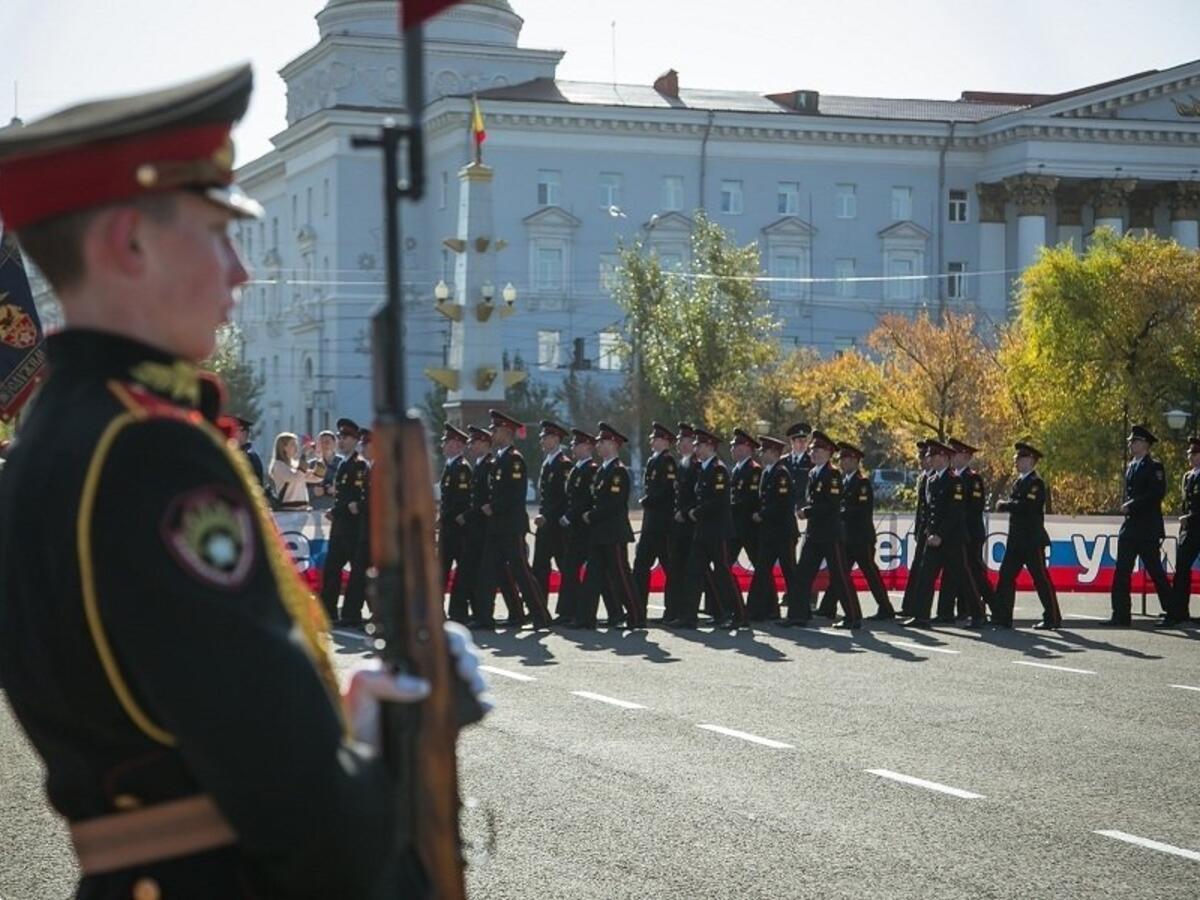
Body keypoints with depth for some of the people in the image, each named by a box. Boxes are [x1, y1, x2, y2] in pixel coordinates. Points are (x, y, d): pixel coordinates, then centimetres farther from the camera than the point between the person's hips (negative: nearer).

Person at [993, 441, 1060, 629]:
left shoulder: (1036, 482, -12)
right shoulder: (1019, 481, 16)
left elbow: (1028, 506, -24)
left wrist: (1005, 505, -14)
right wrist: (1005, 506, -2)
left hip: (1032, 540, -9)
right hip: (1016, 539, 9)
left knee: (1041, 579, -2)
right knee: (1006, 576, 5)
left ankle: (1053, 618, 5)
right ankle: (1001, 617, 7)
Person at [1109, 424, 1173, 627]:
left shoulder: (1154, 467, -9)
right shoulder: (1131, 466, 15)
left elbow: (1157, 494, -19)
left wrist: (1132, 505, -19)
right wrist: (1126, 507, 6)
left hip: (1148, 530, -8)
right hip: (1130, 527, 8)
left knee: (1155, 571, -2)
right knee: (1122, 572, 4)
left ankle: (1173, 612, 9)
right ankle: (1121, 616, 10)